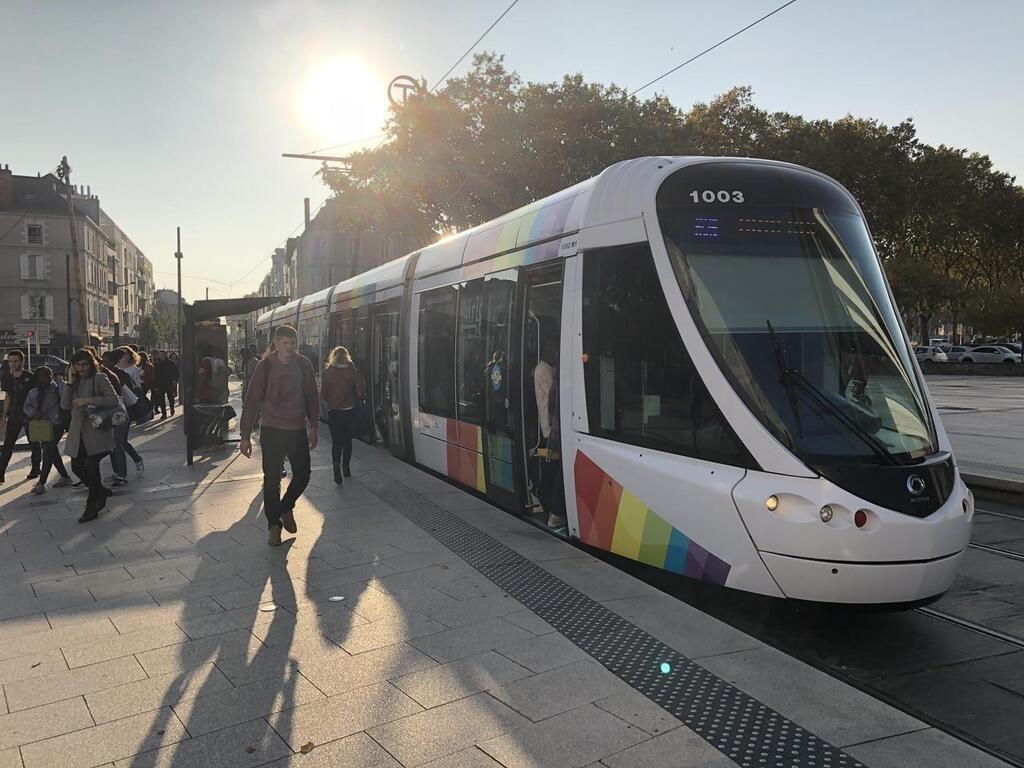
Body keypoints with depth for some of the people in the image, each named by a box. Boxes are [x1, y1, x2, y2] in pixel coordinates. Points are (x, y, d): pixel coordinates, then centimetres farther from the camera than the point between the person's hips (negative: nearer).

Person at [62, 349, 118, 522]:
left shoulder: (100, 379, -4)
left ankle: (92, 507, 5)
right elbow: (64, 405, 2)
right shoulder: (75, 382, 12)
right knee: (77, 467, 6)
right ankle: (102, 492, 28)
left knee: (92, 467, -7)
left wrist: (89, 400, -21)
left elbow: (114, 400, -13)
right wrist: (70, 383, -6)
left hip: (96, 430, -6)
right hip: (78, 432, 6)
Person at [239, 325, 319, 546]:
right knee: (272, 478, 2)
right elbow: (252, 401, -6)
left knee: (303, 474, 6)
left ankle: (286, 508, 33)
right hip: (271, 430, -2)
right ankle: (273, 524, 17)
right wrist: (245, 435, -7)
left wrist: (313, 427, 6)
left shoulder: (304, 365, -2)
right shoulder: (265, 366, -8)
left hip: (297, 429, 2)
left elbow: (312, 397, 6)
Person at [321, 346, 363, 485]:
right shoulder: (353, 372, -7)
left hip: (333, 412, -1)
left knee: (336, 441, 4)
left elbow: (324, 394, -4)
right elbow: (359, 393, -8)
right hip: (349, 411, 1)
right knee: (347, 440, 18)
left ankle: (336, 465, -19)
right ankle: (345, 467, 26)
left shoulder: (327, 373, -7)